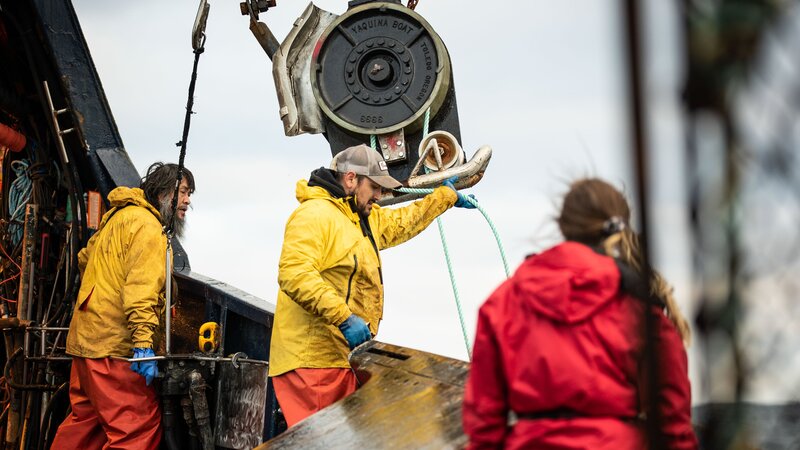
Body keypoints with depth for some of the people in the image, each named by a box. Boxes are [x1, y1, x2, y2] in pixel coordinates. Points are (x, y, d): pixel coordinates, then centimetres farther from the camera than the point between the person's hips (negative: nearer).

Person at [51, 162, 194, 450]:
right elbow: (142, 286, -22)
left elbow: (86, 257, 36)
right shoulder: (148, 226, -10)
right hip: (115, 344, -10)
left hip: (86, 338, 10)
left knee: (85, 421, 17)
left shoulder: (119, 216, 21)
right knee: (140, 427, -16)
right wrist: (144, 340, -29)